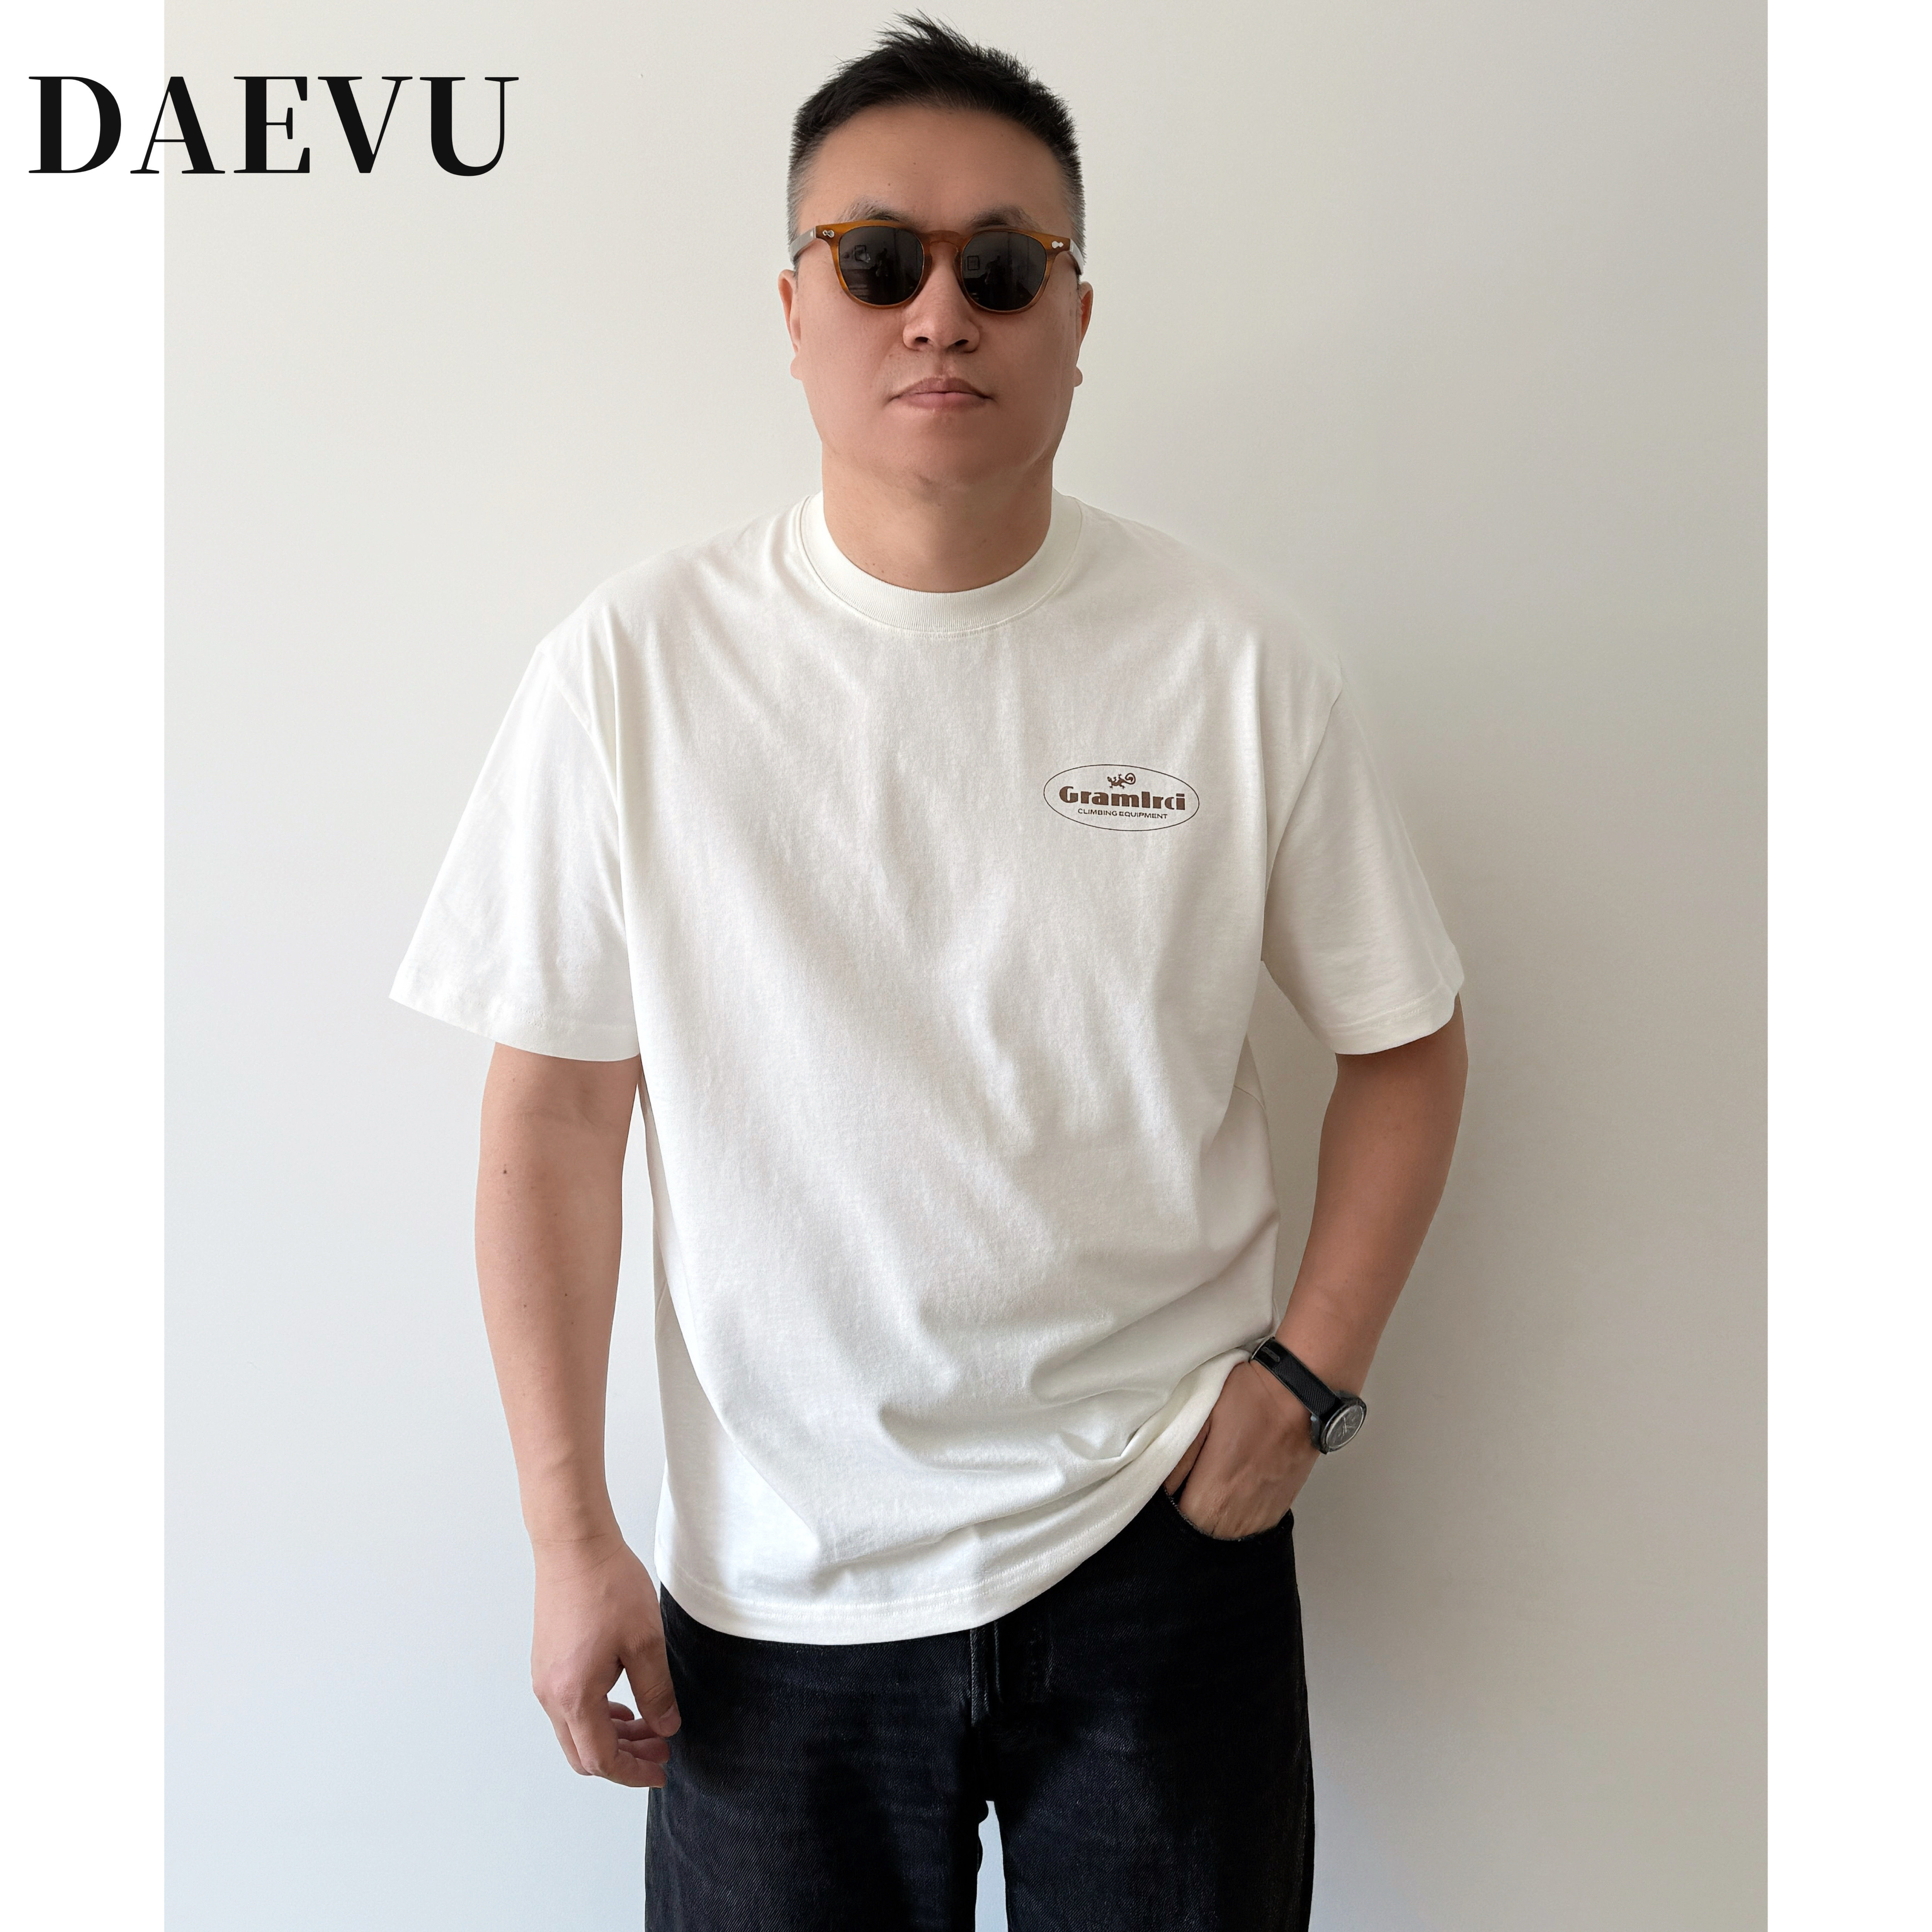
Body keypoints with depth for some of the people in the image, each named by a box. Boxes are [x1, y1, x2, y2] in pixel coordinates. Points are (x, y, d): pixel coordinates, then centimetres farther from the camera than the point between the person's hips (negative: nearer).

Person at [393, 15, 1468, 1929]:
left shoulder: (1236, 663, -6)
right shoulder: (633, 668, -8)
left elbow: (1404, 1043, 4)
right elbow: (555, 1111, -4)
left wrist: (1307, 1374, -5)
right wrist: (569, 1533, -3)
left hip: (1158, 1527, 1)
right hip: (775, 1572, 0)